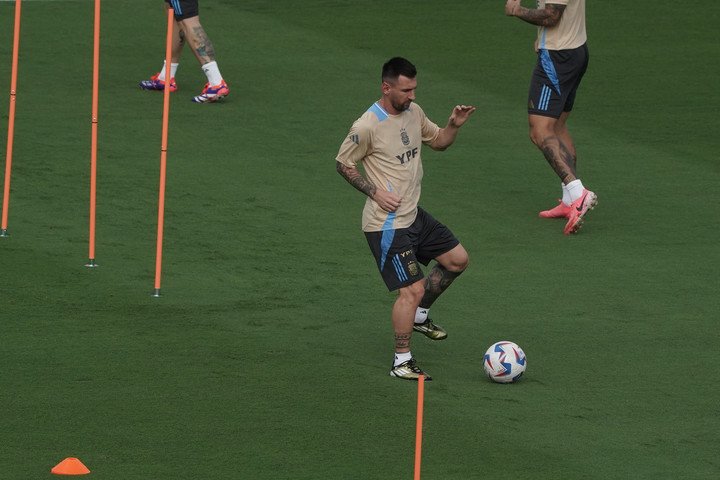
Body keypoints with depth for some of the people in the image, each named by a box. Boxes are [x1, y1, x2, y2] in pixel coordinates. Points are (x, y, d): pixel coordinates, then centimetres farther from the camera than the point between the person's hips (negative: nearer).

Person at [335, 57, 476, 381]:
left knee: (457, 260, 16)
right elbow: (343, 163, -9)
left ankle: (419, 315, 33)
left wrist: (454, 126, -1)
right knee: (411, 289, -11)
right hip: (387, 225, -9)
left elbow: (437, 141, 19)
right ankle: (401, 362, 1)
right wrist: (375, 192, -17)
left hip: (414, 215, 9)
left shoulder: (413, 112, 4)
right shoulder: (368, 126, -20)